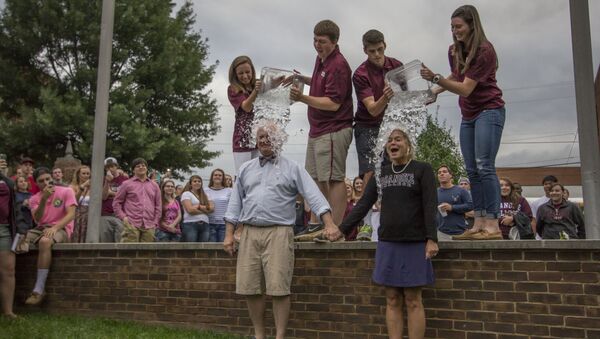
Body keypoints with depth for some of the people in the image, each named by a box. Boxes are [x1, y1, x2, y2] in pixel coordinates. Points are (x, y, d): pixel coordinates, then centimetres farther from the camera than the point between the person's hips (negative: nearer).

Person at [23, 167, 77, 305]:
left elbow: (71, 214, -11)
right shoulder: (34, 198, 12)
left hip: (61, 229, -5)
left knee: (45, 241, -37)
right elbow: (37, 219, -5)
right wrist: (44, 199, -17)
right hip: (41, 228, 5)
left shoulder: (66, 191, 0)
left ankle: (39, 290, -35)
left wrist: (55, 228, -26)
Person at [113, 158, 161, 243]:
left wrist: (156, 222, 7)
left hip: (149, 226, 3)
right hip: (131, 225, -3)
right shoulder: (127, 184, 9)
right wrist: (123, 217, -3)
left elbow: (158, 205, 16)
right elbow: (116, 202, 9)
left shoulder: (154, 185, 17)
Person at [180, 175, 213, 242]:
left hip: (205, 225, 5)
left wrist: (199, 206, -8)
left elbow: (212, 208, 4)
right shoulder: (186, 194, 4)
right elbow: (190, 210, -10)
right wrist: (205, 210, 0)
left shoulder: (205, 195, 19)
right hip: (190, 225, -5)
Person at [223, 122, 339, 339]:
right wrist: (229, 235, 9)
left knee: (279, 288, -6)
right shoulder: (246, 169, 16)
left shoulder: (292, 168, 4)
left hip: (279, 232, -4)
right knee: (250, 288, 5)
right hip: (249, 233, 4)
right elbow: (235, 203, 16)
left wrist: (329, 224, -17)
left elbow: (314, 196, -5)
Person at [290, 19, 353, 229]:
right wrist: (303, 79, 17)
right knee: (316, 179, 14)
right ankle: (315, 226, 24)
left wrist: (303, 98, -27)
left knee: (334, 179, -8)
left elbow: (333, 103, -21)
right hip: (317, 129, 10)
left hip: (333, 131, -10)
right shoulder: (321, 58, 14)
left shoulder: (338, 65, -15)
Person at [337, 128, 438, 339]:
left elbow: (430, 206, -7)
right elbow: (363, 204, 11)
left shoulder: (422, 169, 1)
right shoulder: (381, 173, 12)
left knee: (413, 301, -1)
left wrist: (431, 239, -16)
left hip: (414, 243, -4)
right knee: (392, 300, 6)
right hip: (387, 244, 4)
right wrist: (341, 229, 5)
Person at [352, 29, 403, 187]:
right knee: (370, 173, -14)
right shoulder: (360, 75, -15)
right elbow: (372, 109, -22)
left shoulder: (396, 66, 1)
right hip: (368, 127, -4)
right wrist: (385, 98, -41)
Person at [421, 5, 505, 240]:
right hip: (468, 115, 8)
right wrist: (437, 91, 8)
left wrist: (435, 78, -31)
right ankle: (479, 223, 4)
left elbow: (465, 88, -23)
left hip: (488, 111, -7)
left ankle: (492, 224, -16)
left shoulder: (484, 51, -16)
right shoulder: (454, 51, 5)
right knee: (472, 170, 2)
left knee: (484, 166, -17)